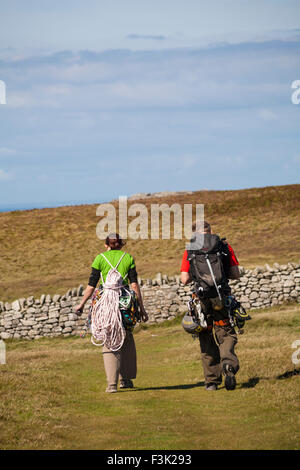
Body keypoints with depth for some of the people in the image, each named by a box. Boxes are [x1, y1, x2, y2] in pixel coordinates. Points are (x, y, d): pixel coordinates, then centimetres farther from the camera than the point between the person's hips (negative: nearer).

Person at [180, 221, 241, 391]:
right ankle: (228, 363, -22)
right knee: (226, 335, 8)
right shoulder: (225, 247, 4)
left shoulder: (190, 251, 3)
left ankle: (212, 380, 11)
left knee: (207, 340, 11)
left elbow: (184, 279, -2)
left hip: (202, 300, 0)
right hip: (222, 298, 0)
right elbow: (236, 274, 3)